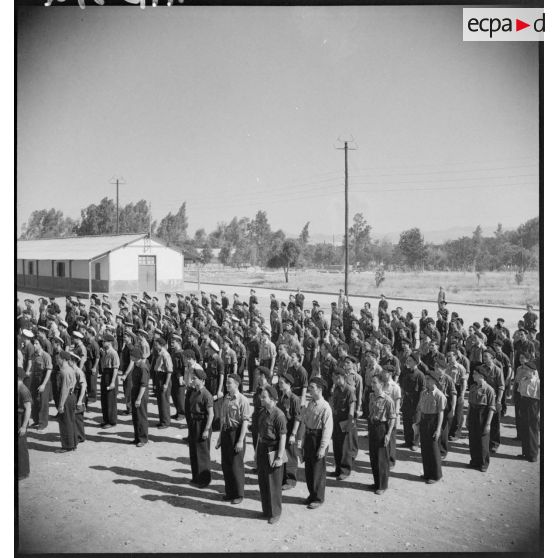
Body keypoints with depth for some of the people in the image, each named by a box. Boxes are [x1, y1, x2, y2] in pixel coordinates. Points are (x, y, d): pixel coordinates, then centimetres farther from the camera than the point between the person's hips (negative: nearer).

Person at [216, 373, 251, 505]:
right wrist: (220, 436, 15)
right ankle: (229, 492, 29)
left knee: (236, 465, 2)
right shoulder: (226, 398, 6)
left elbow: (245, 422, -16)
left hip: (236, 432, -7)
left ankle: (238, 494, 18)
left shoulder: (242, 400, -16)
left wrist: (240, 441, -19)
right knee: (225, 464, 13)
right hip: (225, 432, 7)